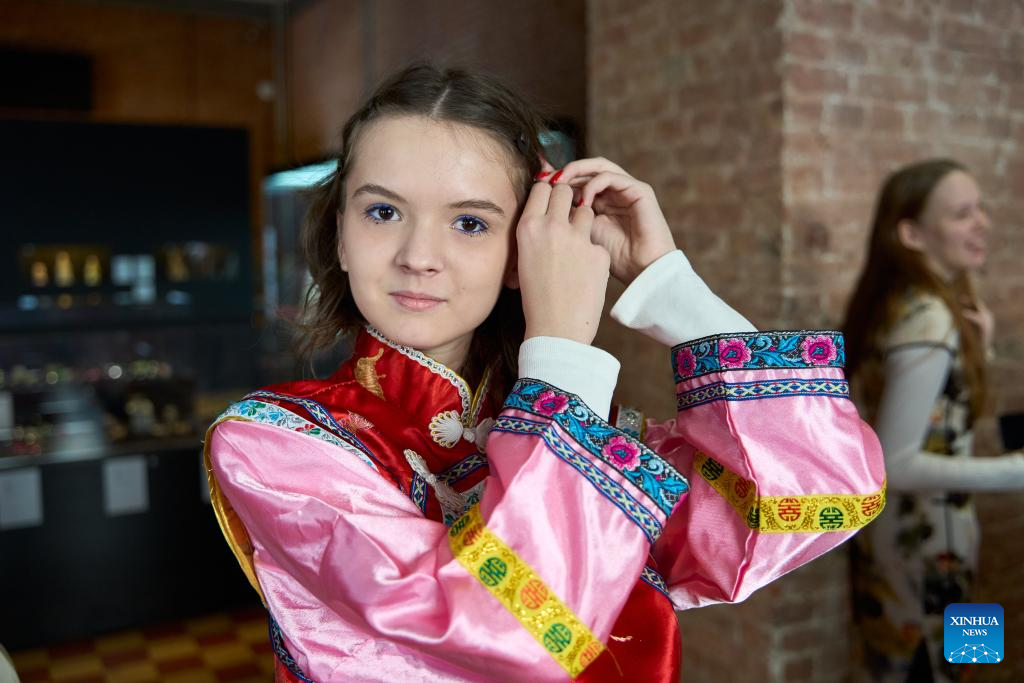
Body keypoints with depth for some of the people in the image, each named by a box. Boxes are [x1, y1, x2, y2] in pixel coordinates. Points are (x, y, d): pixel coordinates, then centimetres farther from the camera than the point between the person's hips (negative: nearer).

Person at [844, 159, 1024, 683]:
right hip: (926, 537, -9)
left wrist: (974, 346, -3)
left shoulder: (902, 303, 2)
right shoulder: (930, 322, -25)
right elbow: (894, 463, -26)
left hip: (893, 525, 9)